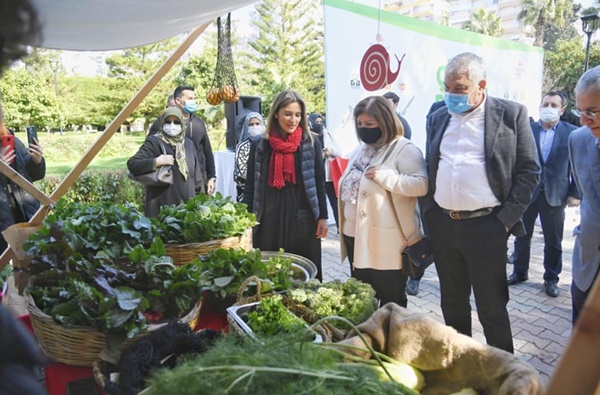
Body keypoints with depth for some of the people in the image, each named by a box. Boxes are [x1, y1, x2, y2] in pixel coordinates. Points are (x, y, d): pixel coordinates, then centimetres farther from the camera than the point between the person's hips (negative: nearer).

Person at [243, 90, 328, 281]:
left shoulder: (311, 142, 0)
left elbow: (319, 182, 4)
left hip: (303, 217, 0)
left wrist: (323, 216, 1)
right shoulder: (259, 144, 2)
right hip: (269, 216, 1)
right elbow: (251, 185, 5)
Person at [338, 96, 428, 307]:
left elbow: (421, 184, -21)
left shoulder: (404, 149, -11)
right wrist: (340, 175, 7)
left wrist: (384, 176, -25)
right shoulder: (361, 149, 15)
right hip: (356, 236, 8)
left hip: (386, 240, -8)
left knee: (390, 298, 6)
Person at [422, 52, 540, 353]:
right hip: (442, 225, 5)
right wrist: (427, 215, 8)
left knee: (492, 308, 6)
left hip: (485, 227, -4)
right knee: (452, 304, 17)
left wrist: (506, 220, -9)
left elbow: (529, 171, -3)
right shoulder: (437, 118, 11)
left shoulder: (511, 114, -2)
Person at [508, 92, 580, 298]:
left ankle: (551, 279, 26)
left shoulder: (572, 133, -1)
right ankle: (520, 272, 30)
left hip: (555, 195, 0)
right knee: (522, 237, 13)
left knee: (553, 242, 10)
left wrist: (575, 193, -4)